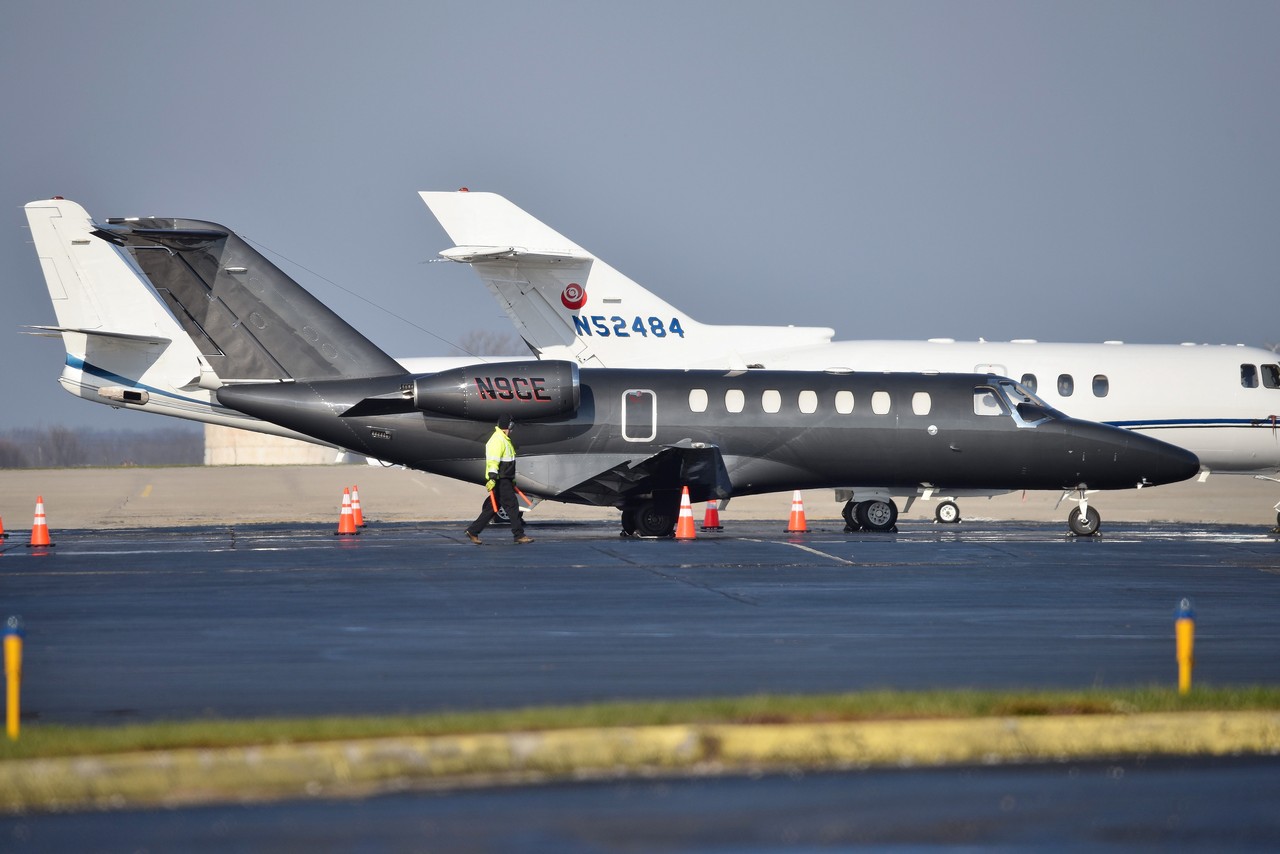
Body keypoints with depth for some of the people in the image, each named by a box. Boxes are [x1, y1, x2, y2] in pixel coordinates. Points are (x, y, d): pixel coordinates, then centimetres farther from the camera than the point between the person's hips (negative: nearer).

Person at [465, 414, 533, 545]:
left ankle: (473, 531, 13)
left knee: (491, 508, 10)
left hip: (505, 480, 10)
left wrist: (512, 480, 33)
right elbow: (493, 460, -24)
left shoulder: (504, 439, 20)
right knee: (512, 506, -6)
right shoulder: (498, 440, -15)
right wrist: (492, 478, -32)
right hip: (500, 481, -10)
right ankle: (519, 535, -2)